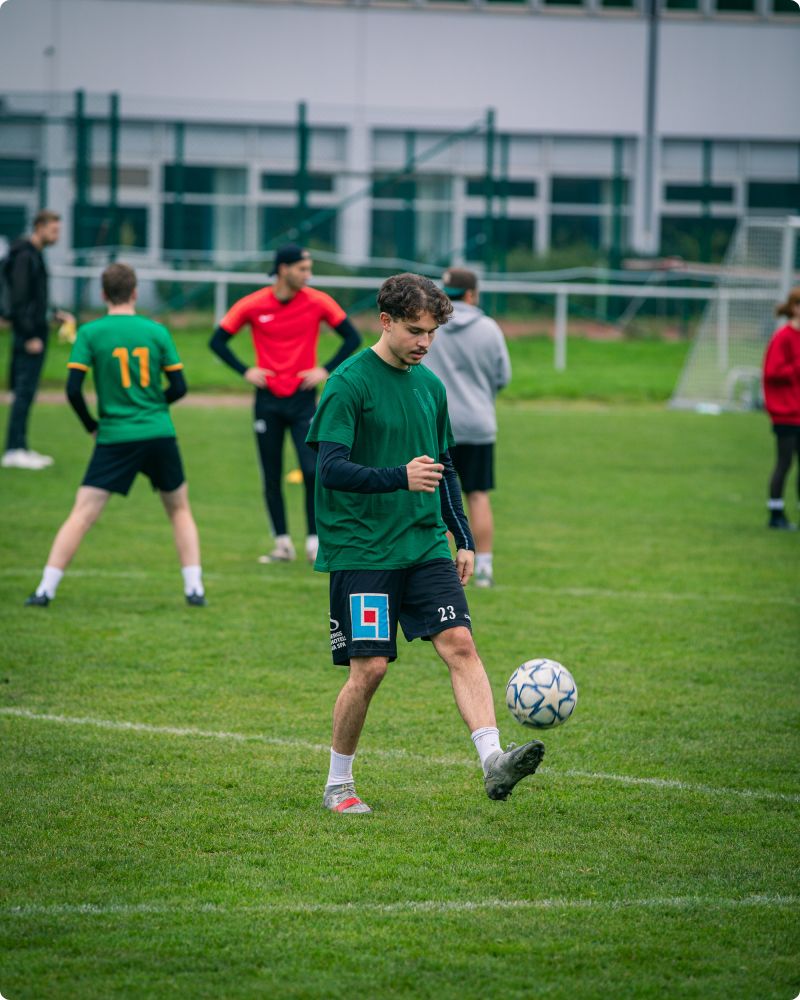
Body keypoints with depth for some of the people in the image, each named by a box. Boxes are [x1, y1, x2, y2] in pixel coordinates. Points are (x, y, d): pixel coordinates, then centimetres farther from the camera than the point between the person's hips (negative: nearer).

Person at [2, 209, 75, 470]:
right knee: (24, 392, -9)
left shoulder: (34, 255, 16)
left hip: (33, 335, 10)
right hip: (29, 335, -10)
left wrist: (55, 314, 15)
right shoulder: (24, 257, -14)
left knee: (24, 392, 11)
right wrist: (30, 336, -20)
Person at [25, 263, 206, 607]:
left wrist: (91, 425, 9)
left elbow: (73, 389, -7)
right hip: (159, 434, 2)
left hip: (115, 437, -2)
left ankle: (46, 588, -6)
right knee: (179, 509, 19)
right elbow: (179, 387, 4)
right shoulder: (156, 331, 2)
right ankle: (194, 588, 13)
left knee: (82, 514, -2)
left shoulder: (90, 333, -3)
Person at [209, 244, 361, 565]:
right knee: (271, 477, 5)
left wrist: (326, 370, -5)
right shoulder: (253, 305, -4)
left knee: (312, 472, -11)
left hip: (303, 398, -1)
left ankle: (314, 542, 0)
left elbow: (352, 337, 4)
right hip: (268, 400, 1)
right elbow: (218, 340, 5)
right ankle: (282, 544, 15)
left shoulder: (317, 302, -3)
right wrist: (245, 371, -5)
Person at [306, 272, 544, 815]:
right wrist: (401, 478, -31)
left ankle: (493, 761, -23)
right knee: (369, 666, -6)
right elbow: (331, 468, -18)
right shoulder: (349, 384, -9)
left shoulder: (430, 386, 12)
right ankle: (338, 784, 11)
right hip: (362, 550, -6)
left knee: (460, 643, -12)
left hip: (425, 544, 6)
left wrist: (464, 538, 18)